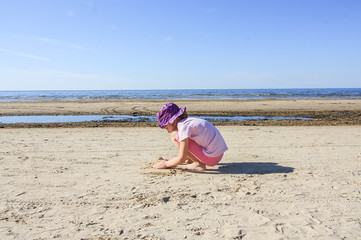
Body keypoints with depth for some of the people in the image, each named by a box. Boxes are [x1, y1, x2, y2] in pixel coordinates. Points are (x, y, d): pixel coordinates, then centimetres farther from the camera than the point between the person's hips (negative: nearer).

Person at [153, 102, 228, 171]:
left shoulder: (184, 126, -15)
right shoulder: (189, 121, 13)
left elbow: (181, 159, -15)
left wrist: (166, 164, 0)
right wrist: (170, 161, 22)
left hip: (212, 158, -10)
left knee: (175, 136, -11)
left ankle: (198, 164, -9)